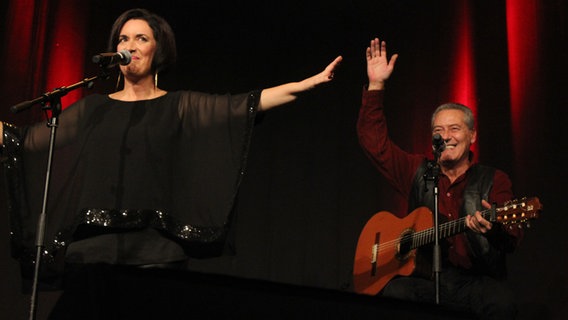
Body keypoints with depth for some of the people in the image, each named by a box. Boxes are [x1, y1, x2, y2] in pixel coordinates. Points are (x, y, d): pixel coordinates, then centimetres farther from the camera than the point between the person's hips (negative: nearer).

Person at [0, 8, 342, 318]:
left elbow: (246, 103, -5)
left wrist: (308, 83, -15)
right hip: (91, 249, 3)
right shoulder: (93, 108, 14)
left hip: (156, 252, -2)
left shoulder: (180, 106, 6)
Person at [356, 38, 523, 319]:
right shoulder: (418, 172, 16)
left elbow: (511, 240, -5)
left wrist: (492, 227, -30)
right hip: (423, 278, 2)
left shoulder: (494, 181, 7)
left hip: (475, 281, -1)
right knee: (395, 292, -32)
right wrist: (376, 85, 6)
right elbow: (374, 141, 13)